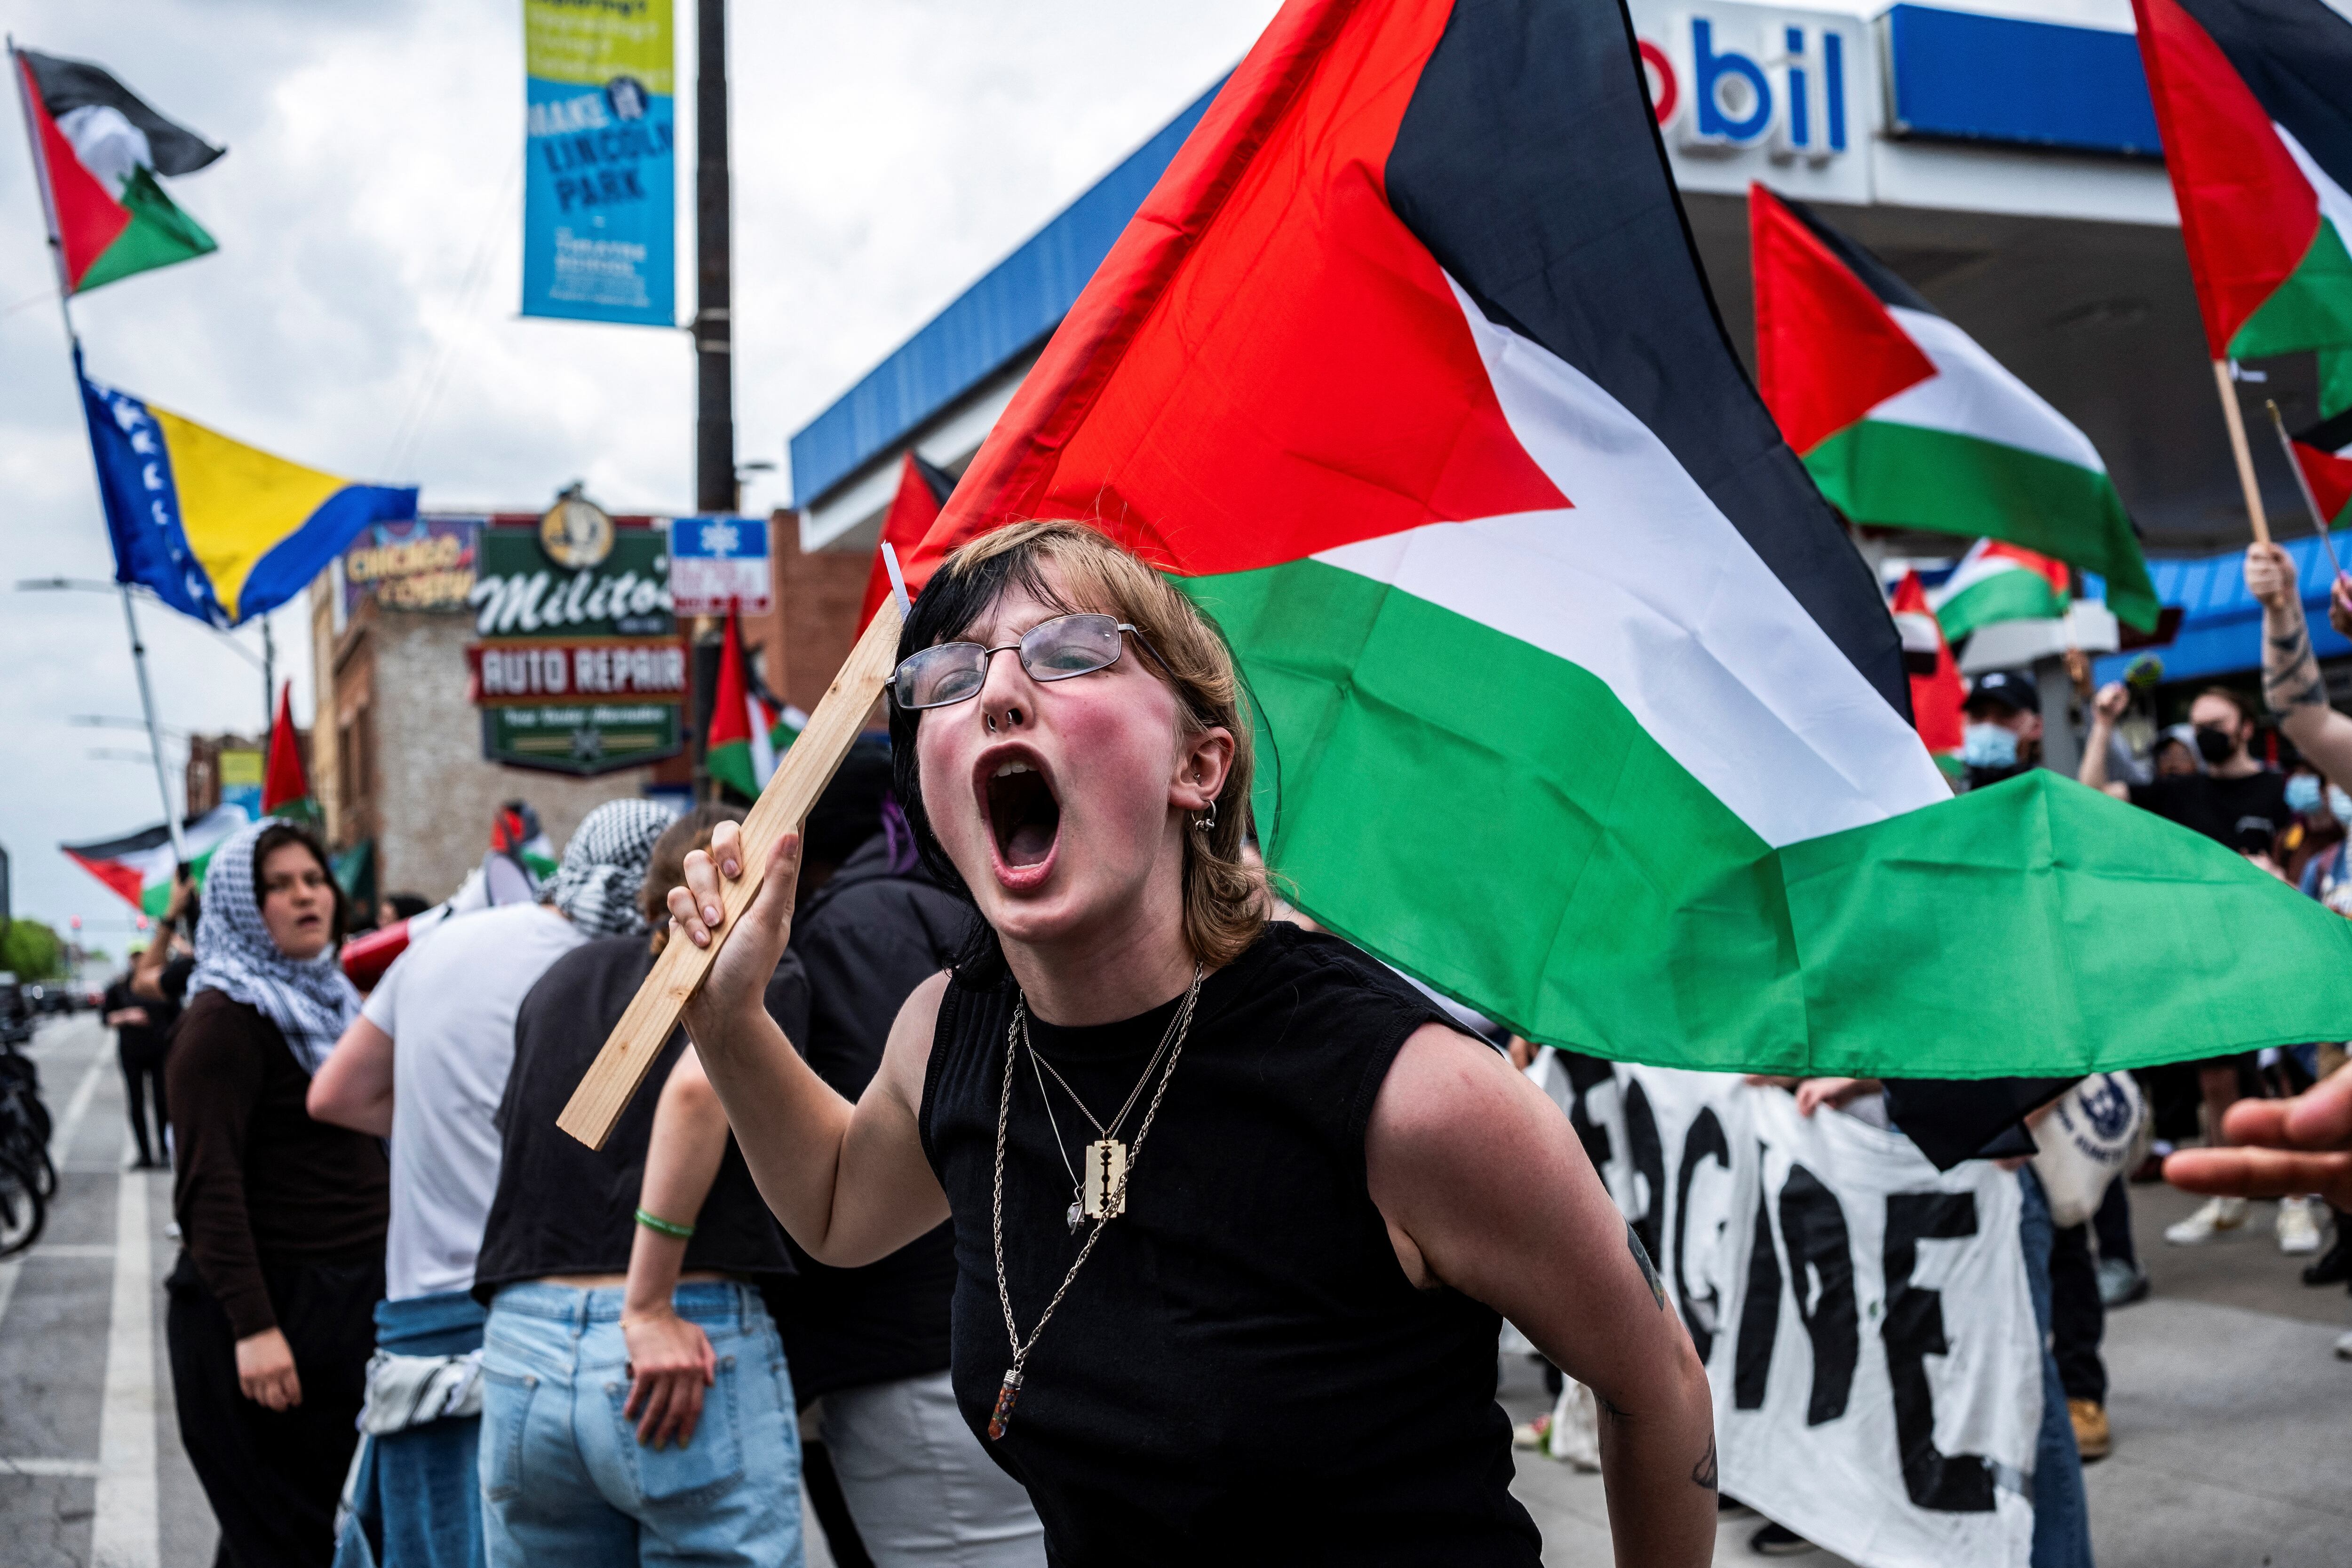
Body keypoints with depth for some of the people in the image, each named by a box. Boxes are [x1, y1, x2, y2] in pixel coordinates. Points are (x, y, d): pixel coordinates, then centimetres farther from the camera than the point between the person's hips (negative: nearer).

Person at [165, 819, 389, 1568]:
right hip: (267, 1305, -9)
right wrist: (253, 1329, -26)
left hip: (348, 1300, 9)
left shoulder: (329, 1000, 17)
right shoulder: (225, 1019, -12)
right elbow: (209, 1184, -19)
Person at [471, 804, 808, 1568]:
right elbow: (698, 1084, -18)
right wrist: (649, 1307, -16)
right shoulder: (767, 974, 3)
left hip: (521, 1349, 5)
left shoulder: (560, 980, 19)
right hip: (699, 1347, -5)